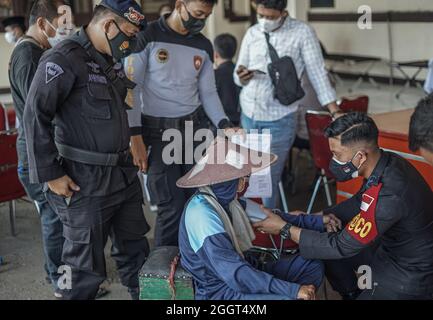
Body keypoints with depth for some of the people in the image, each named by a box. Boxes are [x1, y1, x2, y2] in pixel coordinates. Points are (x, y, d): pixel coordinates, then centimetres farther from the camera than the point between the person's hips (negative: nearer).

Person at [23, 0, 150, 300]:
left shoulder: (112, 61, 12)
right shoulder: (64, 58, -15)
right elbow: (35, 116, -18)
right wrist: (50, 175, -17)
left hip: (124, 174, 8)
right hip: (86, 182, -8)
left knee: (135, 252, 19)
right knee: (86, 265, 3)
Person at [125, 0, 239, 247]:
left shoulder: (204, 46, 8)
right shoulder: (148, 36, -8)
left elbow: (208, 93, 12)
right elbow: (132, 88, -8)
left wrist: (225, 125, -4)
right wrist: (136, 137, -13)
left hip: (195, 126, 5)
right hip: (158, 130, -4)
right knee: (172, 206, -5)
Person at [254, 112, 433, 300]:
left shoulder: (389, 195, -36)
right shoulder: (387, 162, -10)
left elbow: (342, 246, -27)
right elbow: (360, 203, 10)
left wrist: (285, 229, -19)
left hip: (412, 273, -8)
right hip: (391, 247, 8)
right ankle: (353, 294, 30)